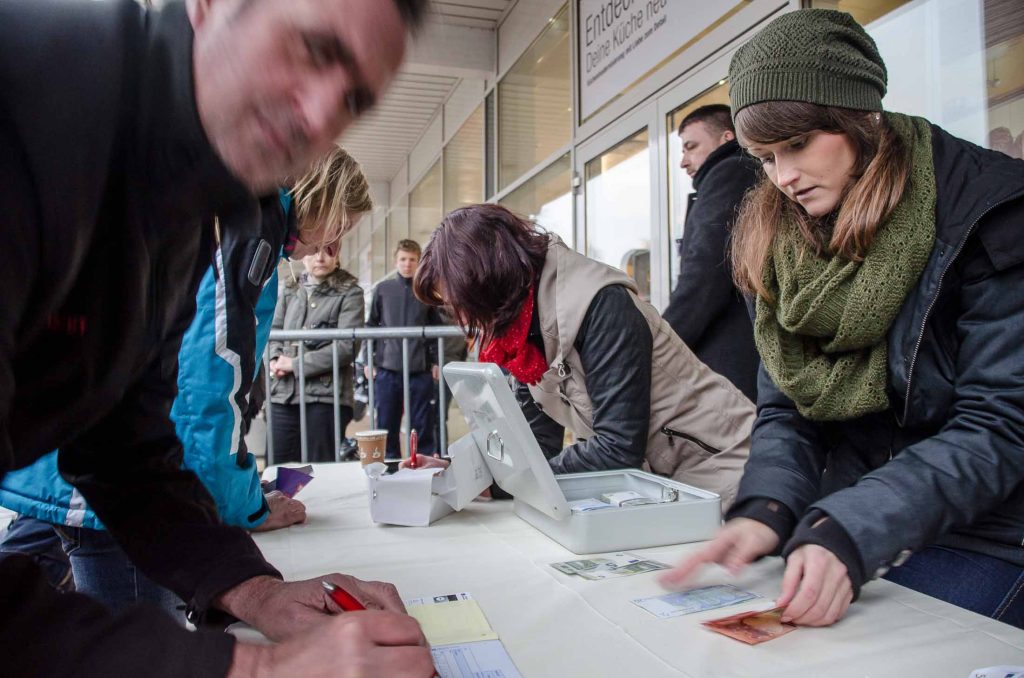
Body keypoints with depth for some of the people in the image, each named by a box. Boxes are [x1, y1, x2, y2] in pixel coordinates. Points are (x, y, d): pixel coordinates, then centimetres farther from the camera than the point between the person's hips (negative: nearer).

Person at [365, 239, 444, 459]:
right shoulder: (382, 289, 6)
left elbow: (437, 328, 8)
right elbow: (370, 325, 8)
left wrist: (436, 361, 2)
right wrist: (368, 361, 3)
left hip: (420, 369, -1)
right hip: (387, 368, 1)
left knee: (422, 425, 6)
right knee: (386, 424, 8)